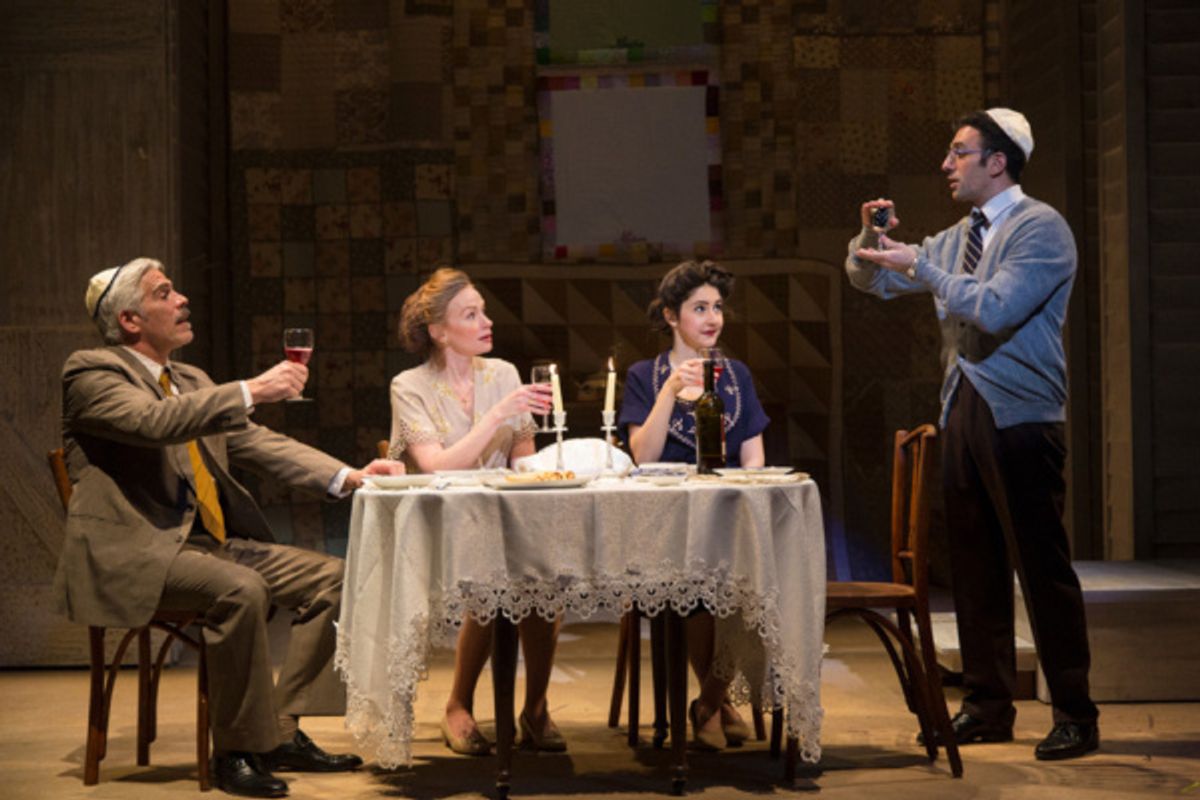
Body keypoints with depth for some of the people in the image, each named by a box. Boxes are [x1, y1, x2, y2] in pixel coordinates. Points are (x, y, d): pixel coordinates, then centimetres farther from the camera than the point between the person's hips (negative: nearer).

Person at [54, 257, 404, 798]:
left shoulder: (192, 383, 20)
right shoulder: (91, 372, -4)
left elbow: (257, 444, 14)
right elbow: (156, 421, -24)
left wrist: (348, 476, 2)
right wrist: (251, 391, -26)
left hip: (209, 543, 9)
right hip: (131, 550, -9)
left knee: (328, 577, -3)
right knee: (241, 590, -32)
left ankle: (283, 732, -1)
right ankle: (235, 753, -18)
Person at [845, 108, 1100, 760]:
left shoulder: (1041, 228, -7)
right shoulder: (959, 236, 16)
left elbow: (994, 308, -21)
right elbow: (870, 279, 22)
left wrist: (920, 264, -16)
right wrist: (875, 234, 1)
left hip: (1020, 417, -8)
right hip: (964, 411, 8)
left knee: (1042, 566, -6)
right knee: (974, 566, 10)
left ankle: (1075, 716, 2)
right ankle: (987, 707, 19)